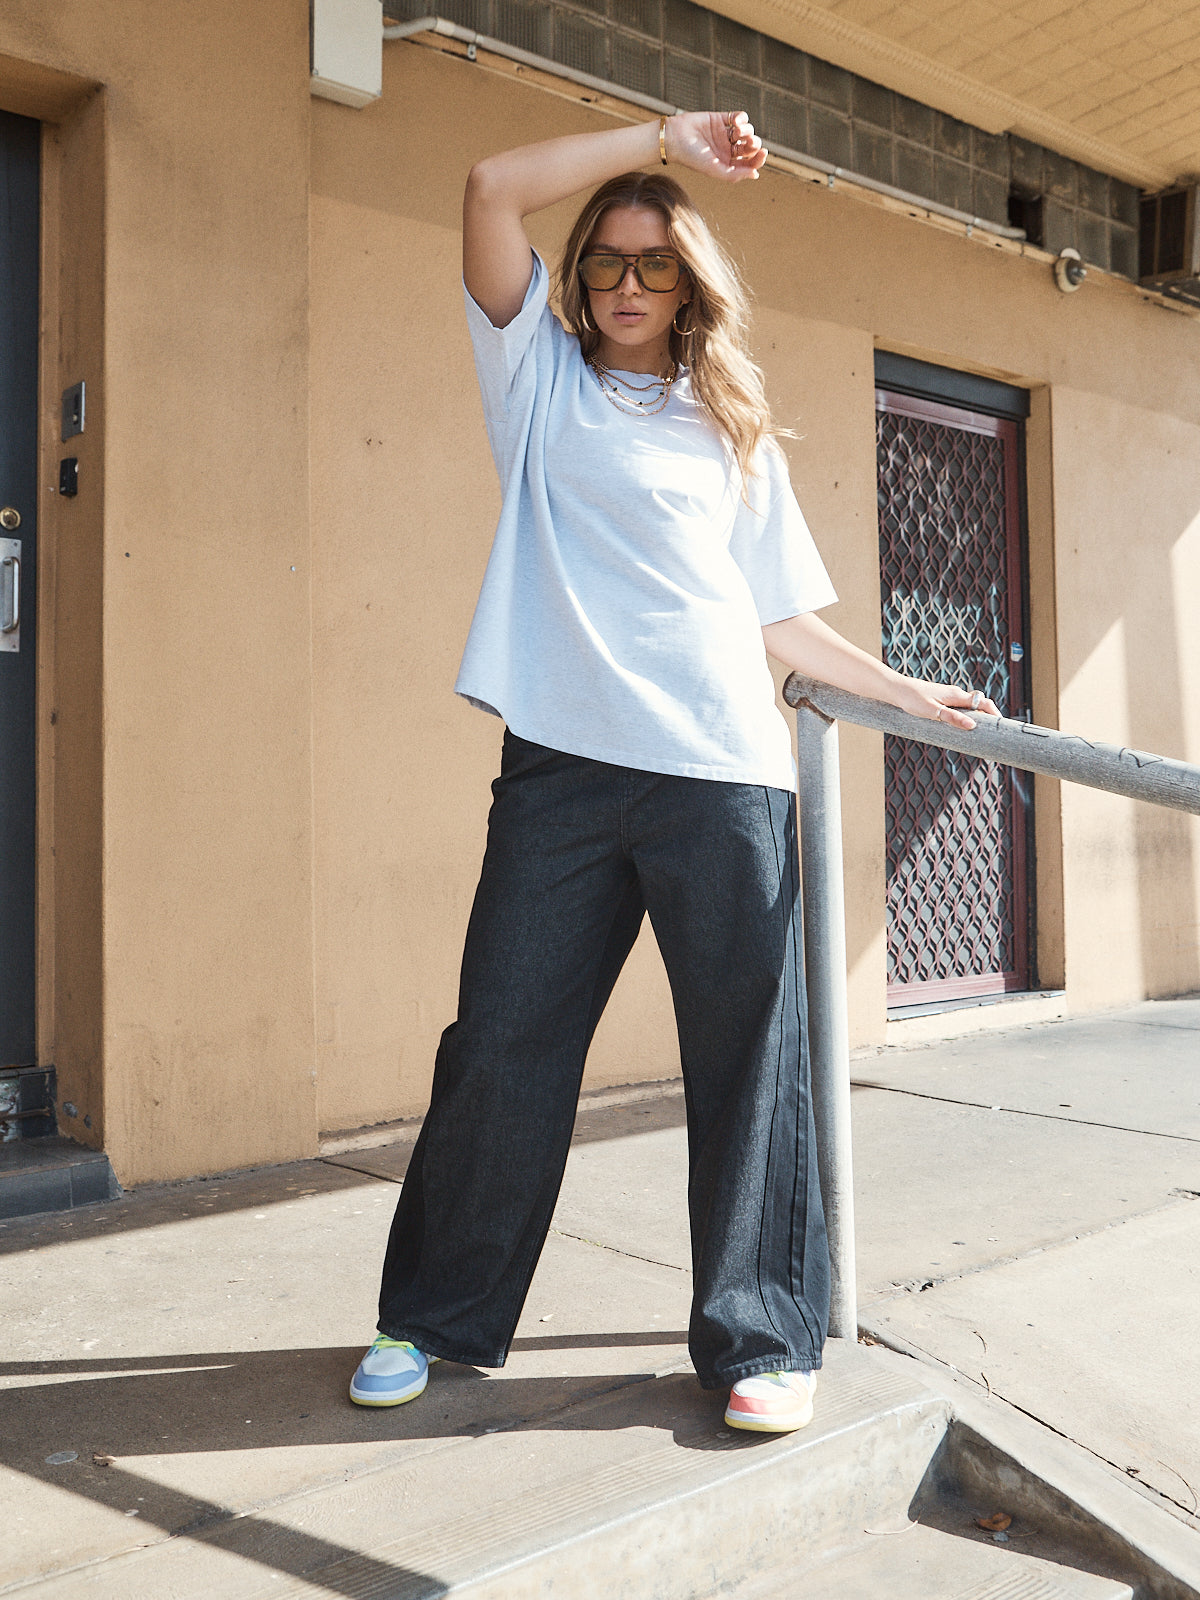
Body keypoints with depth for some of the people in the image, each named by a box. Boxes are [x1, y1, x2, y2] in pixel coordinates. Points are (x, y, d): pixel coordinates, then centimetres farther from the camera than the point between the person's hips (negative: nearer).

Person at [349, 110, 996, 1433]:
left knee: (746, 1055, 1)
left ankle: (764, 1339, 15)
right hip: (562, 764, -1)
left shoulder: (733, 434, 21)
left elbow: (777, 618, 19)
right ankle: (435, 1318, 21)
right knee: (502, 1046, 2)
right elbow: (493, 189, 5)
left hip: (722, 773, 1)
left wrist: (909, 693, 17)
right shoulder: (542, 380, 16)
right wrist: (663, 136, 5)